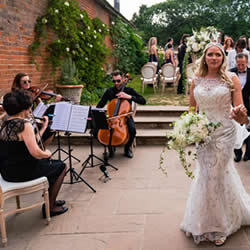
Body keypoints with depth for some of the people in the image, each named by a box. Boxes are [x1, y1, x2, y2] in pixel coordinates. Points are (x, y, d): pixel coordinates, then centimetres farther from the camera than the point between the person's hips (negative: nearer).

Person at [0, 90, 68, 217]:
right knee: (60, 166, 11)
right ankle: (50, 207, 17)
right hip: (21, 172, -9)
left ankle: (50, 200, 37)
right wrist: (47, 154, -7)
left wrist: (43, 127, 16)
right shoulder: (24, 124, -21)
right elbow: (35, 153, -27)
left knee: (48, 162, 29)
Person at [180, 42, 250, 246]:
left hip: (224, 132, -3)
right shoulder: (197, 80, 5)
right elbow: (191, 108, 12)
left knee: (215, 175, 2)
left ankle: (217, 226, 24)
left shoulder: (231, 78, -4)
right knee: (207, 174, 12)